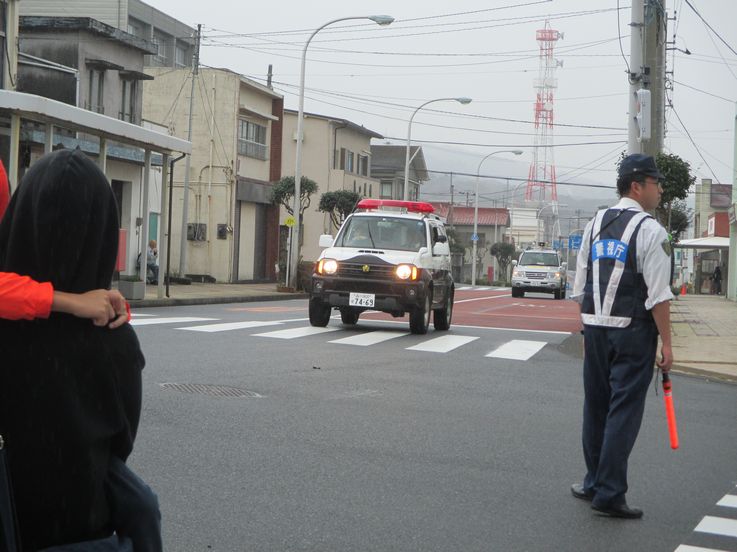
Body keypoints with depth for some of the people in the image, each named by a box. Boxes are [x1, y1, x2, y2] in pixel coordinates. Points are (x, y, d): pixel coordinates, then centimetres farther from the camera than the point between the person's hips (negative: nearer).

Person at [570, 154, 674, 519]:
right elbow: (658, 295, -14)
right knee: (624, 411, -1)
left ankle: (594, 483, 27)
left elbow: (580, 287, 11)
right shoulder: (649, 231, -10)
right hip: (633, 330, -6)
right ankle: (609, 493, 0)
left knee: (595, 406, 15)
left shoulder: (595, 225, 10)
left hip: (594, 326, 6)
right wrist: (666, 343, -10)